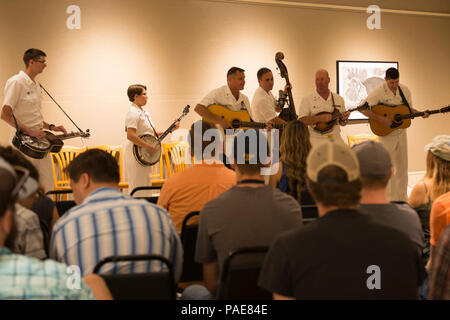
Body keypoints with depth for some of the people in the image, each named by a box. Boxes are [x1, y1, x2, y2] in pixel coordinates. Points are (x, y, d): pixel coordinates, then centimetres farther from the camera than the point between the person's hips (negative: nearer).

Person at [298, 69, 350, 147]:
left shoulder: (339, 99, 12)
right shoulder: (307, 100, 0)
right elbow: (301, 121, -9)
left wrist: (344, 119, -5)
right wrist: (320, 118, -19)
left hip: (335, 139, 3)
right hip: (316, 141, -3)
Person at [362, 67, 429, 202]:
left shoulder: (405, 90, 2)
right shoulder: (379, 92, -16)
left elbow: (409, 109, 15)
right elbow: (363, 109, -21)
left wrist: (421, 114, -4)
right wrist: (381, 119, -26)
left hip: (401, 132, 6)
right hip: (386, 134, -5)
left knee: (402, 166, 11)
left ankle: (402, 197, 22)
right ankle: (390, 199, 7)